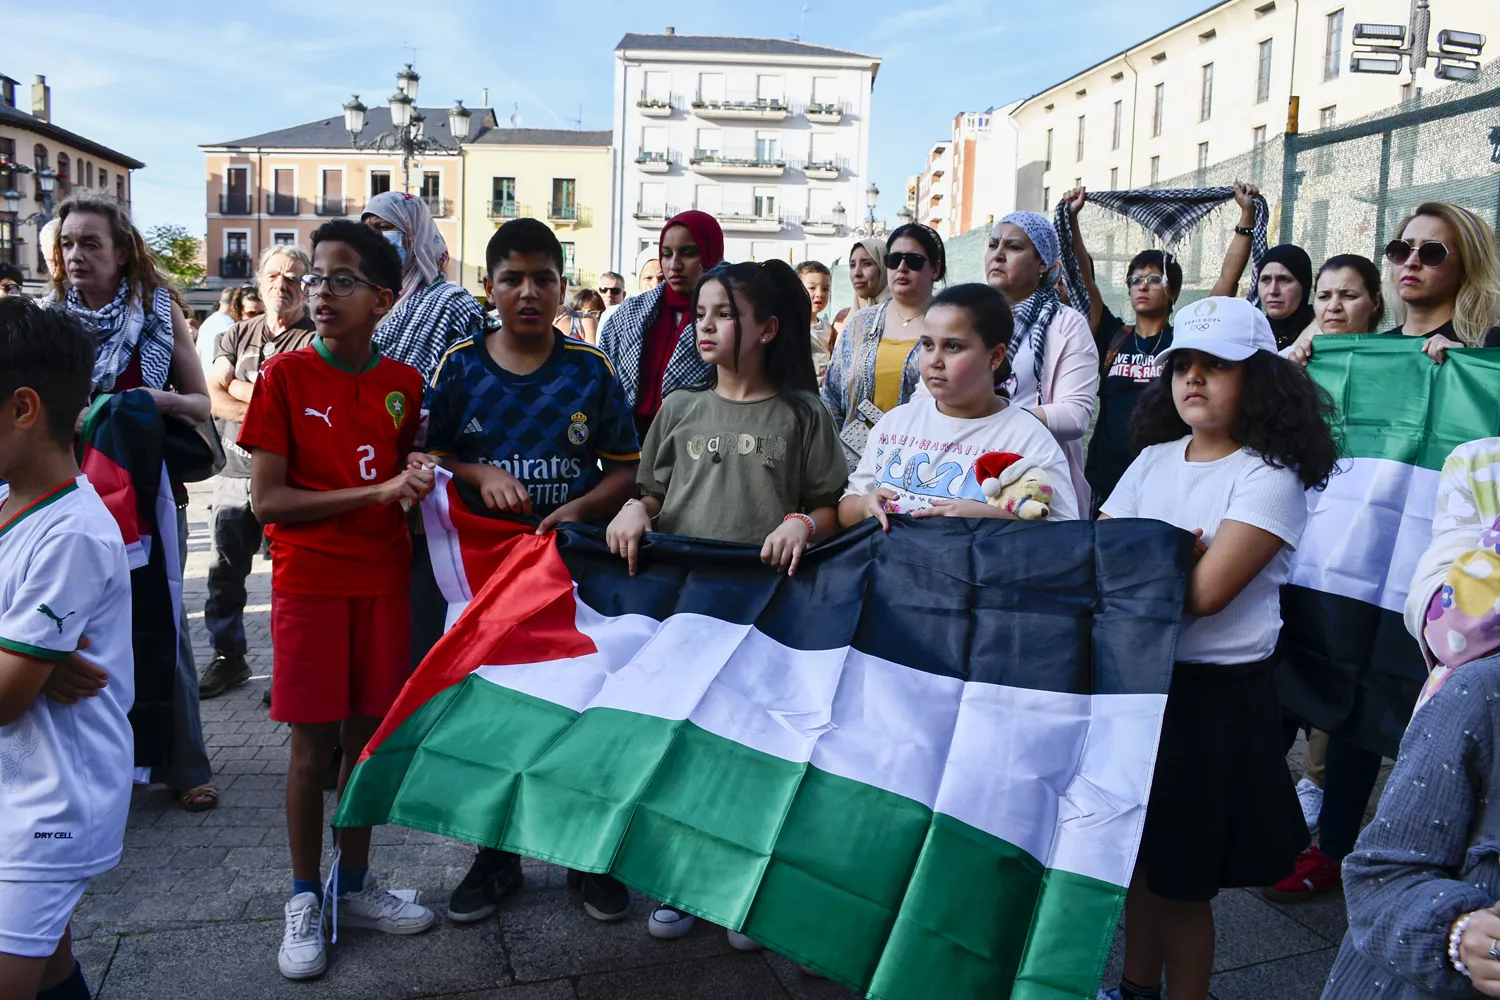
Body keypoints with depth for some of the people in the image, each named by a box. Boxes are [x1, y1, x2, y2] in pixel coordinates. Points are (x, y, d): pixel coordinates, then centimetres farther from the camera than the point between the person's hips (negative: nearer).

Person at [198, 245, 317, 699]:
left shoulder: (316, 340, -1)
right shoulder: (237, 335, 15)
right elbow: (213, 397, 4)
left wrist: (237, 386, -3)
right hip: (236, 470, 5)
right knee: (225, 571, 10)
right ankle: (228, 658, 24)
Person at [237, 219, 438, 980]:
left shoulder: (403, 384, 3)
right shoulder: (284, 376, -7)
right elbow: (267, 501, -11)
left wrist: (417, 483, -6)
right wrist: (376, 492, -17)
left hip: (383, 577, 3)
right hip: (310, 580, -3)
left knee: (369, 733, 10)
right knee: (312, 743, 3)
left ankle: (354, 886, 27)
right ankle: (304, 900, 20)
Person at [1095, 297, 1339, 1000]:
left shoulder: (1268, 476, -10)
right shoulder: (1154, 459, 8)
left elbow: (1205, 592, -21)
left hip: (1217, 695, -5)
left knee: (1183, 880, 7)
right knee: (1137, 856, 17)